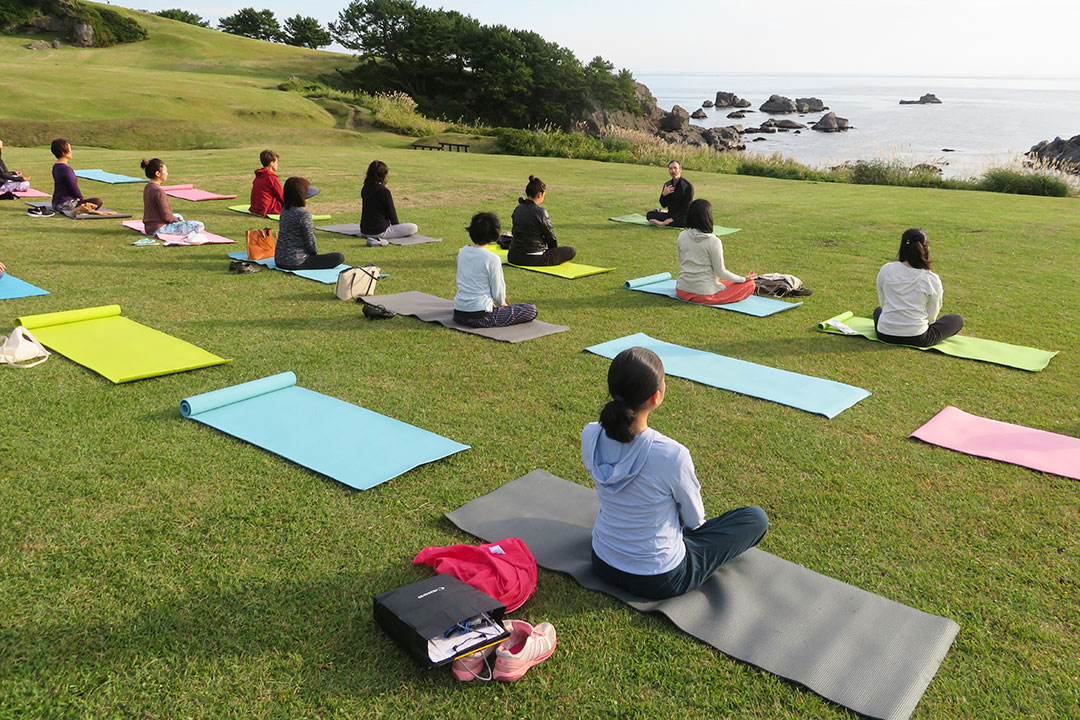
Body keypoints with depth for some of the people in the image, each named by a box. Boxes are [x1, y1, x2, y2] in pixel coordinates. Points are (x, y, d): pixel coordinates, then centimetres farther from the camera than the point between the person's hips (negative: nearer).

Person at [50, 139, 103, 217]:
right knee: (98, 201, -14)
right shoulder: (66, 169, -20)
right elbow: (74, 188, -16)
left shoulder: (55, 167, 10)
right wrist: (83, 200, 1)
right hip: (66, 203, -10)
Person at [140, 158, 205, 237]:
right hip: (159, 229, -10)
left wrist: (178, 219, 15)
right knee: (200, 226, -18)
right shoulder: (158, 191, -20)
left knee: (179, 216, 38)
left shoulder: (148, 187, 9)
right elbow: (166, 216, -20)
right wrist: (179, 220, -2)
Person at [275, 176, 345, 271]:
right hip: (296, 263, -9)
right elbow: (310, 242, -12)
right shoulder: (304, 214, -20)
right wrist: (315, 253, 5)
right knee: (339, 257, -8)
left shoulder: (284, 210, 4)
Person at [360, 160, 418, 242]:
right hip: (379, 232, -8)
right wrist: (397, 225, 11)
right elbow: (391, 212, -9)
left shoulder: (364, 189, 5)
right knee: (413, 227, -9)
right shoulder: (384, 191, -17)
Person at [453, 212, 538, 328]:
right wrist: (502, 304, 15)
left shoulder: (462, 252, 3)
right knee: (531, 310, -3)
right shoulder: (492, 259, -17)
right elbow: (498, 291, -10)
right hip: (480, 317, -9)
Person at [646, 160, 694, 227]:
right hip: (670, 214, 5)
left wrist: (673, 219, -24)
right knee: (649, 214, -12)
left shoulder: (688, 186, -11)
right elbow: (663, 205, 6)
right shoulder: (667, 185, 6)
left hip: (682, 216, -5)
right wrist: (664, 194, -15)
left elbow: (686, 207, -15)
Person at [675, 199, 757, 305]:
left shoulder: (682, 236, -2)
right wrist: (744, 279, 1)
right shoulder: (713, 241, -18)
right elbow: (721, 272, -12)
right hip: (704, 294, -7)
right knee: (750, 284, 2)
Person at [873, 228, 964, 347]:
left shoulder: (885, 270, -6)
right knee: (957, 319, 21)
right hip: (917, 339, -4)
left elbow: (883, 303, 6)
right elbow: (931, 317, -1)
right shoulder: (932, 279, -12)